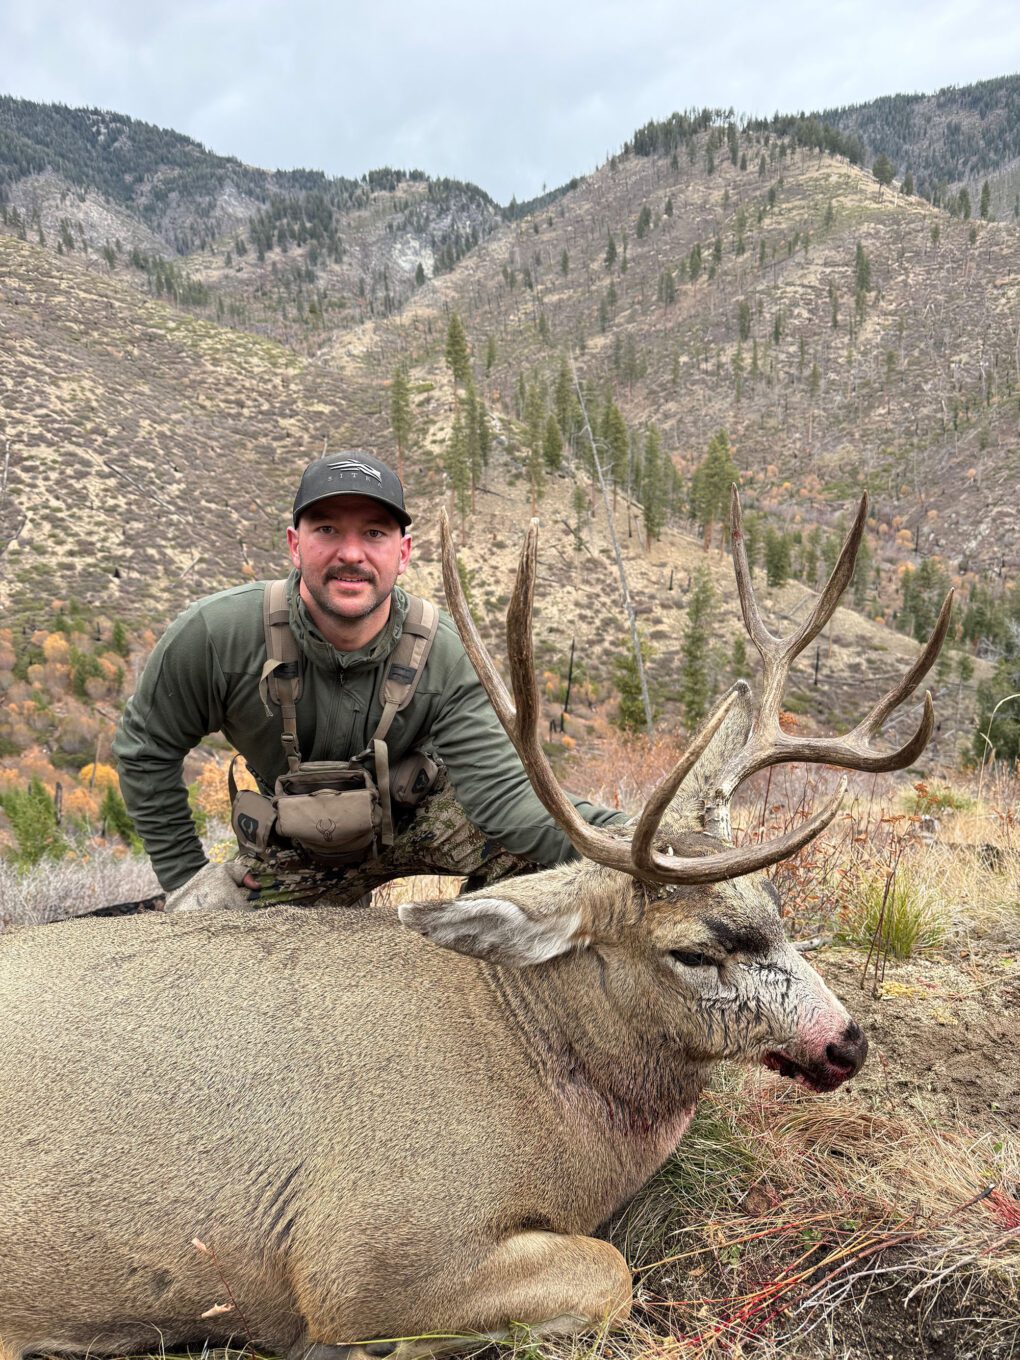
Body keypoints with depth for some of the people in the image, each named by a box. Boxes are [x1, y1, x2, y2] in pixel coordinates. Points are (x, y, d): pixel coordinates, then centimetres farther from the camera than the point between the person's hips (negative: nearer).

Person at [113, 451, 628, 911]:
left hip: (421, 815, -1)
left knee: (540, 841, -26)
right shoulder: (214, 635, -26)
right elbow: (146, 747, -9)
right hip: (299, 848, 2)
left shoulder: (447, 657, -26)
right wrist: (183, 875, -7)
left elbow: (503, 798, -34)